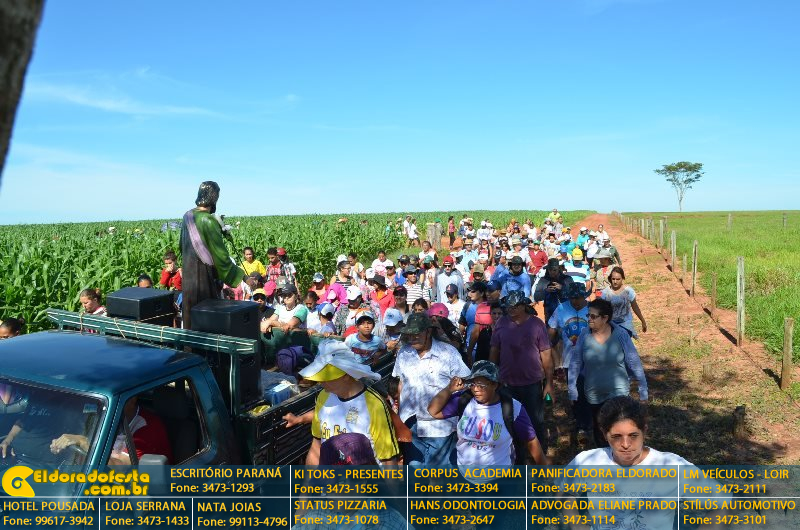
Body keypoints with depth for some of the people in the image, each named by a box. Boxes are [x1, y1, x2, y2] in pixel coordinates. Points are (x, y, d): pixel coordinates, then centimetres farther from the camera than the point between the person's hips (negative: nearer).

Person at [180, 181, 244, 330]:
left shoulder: (187, 216, 3)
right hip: (206, 273, -7)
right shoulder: (209, 221, -20)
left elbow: (182, 247, 14)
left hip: (188, 271, 8)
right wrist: (241, 276, -15)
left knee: (191, 307, 16)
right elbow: (220, 254, -20)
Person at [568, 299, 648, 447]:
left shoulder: (620, 334, -14)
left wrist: (643, 390, -5)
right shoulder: (584, 335, -9)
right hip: (593, 395, 3)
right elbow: (575, 363, -4)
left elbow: (634, 363, -8)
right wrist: (572, 390, -4)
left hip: (618, 393, -3)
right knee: (599, 431, 19)